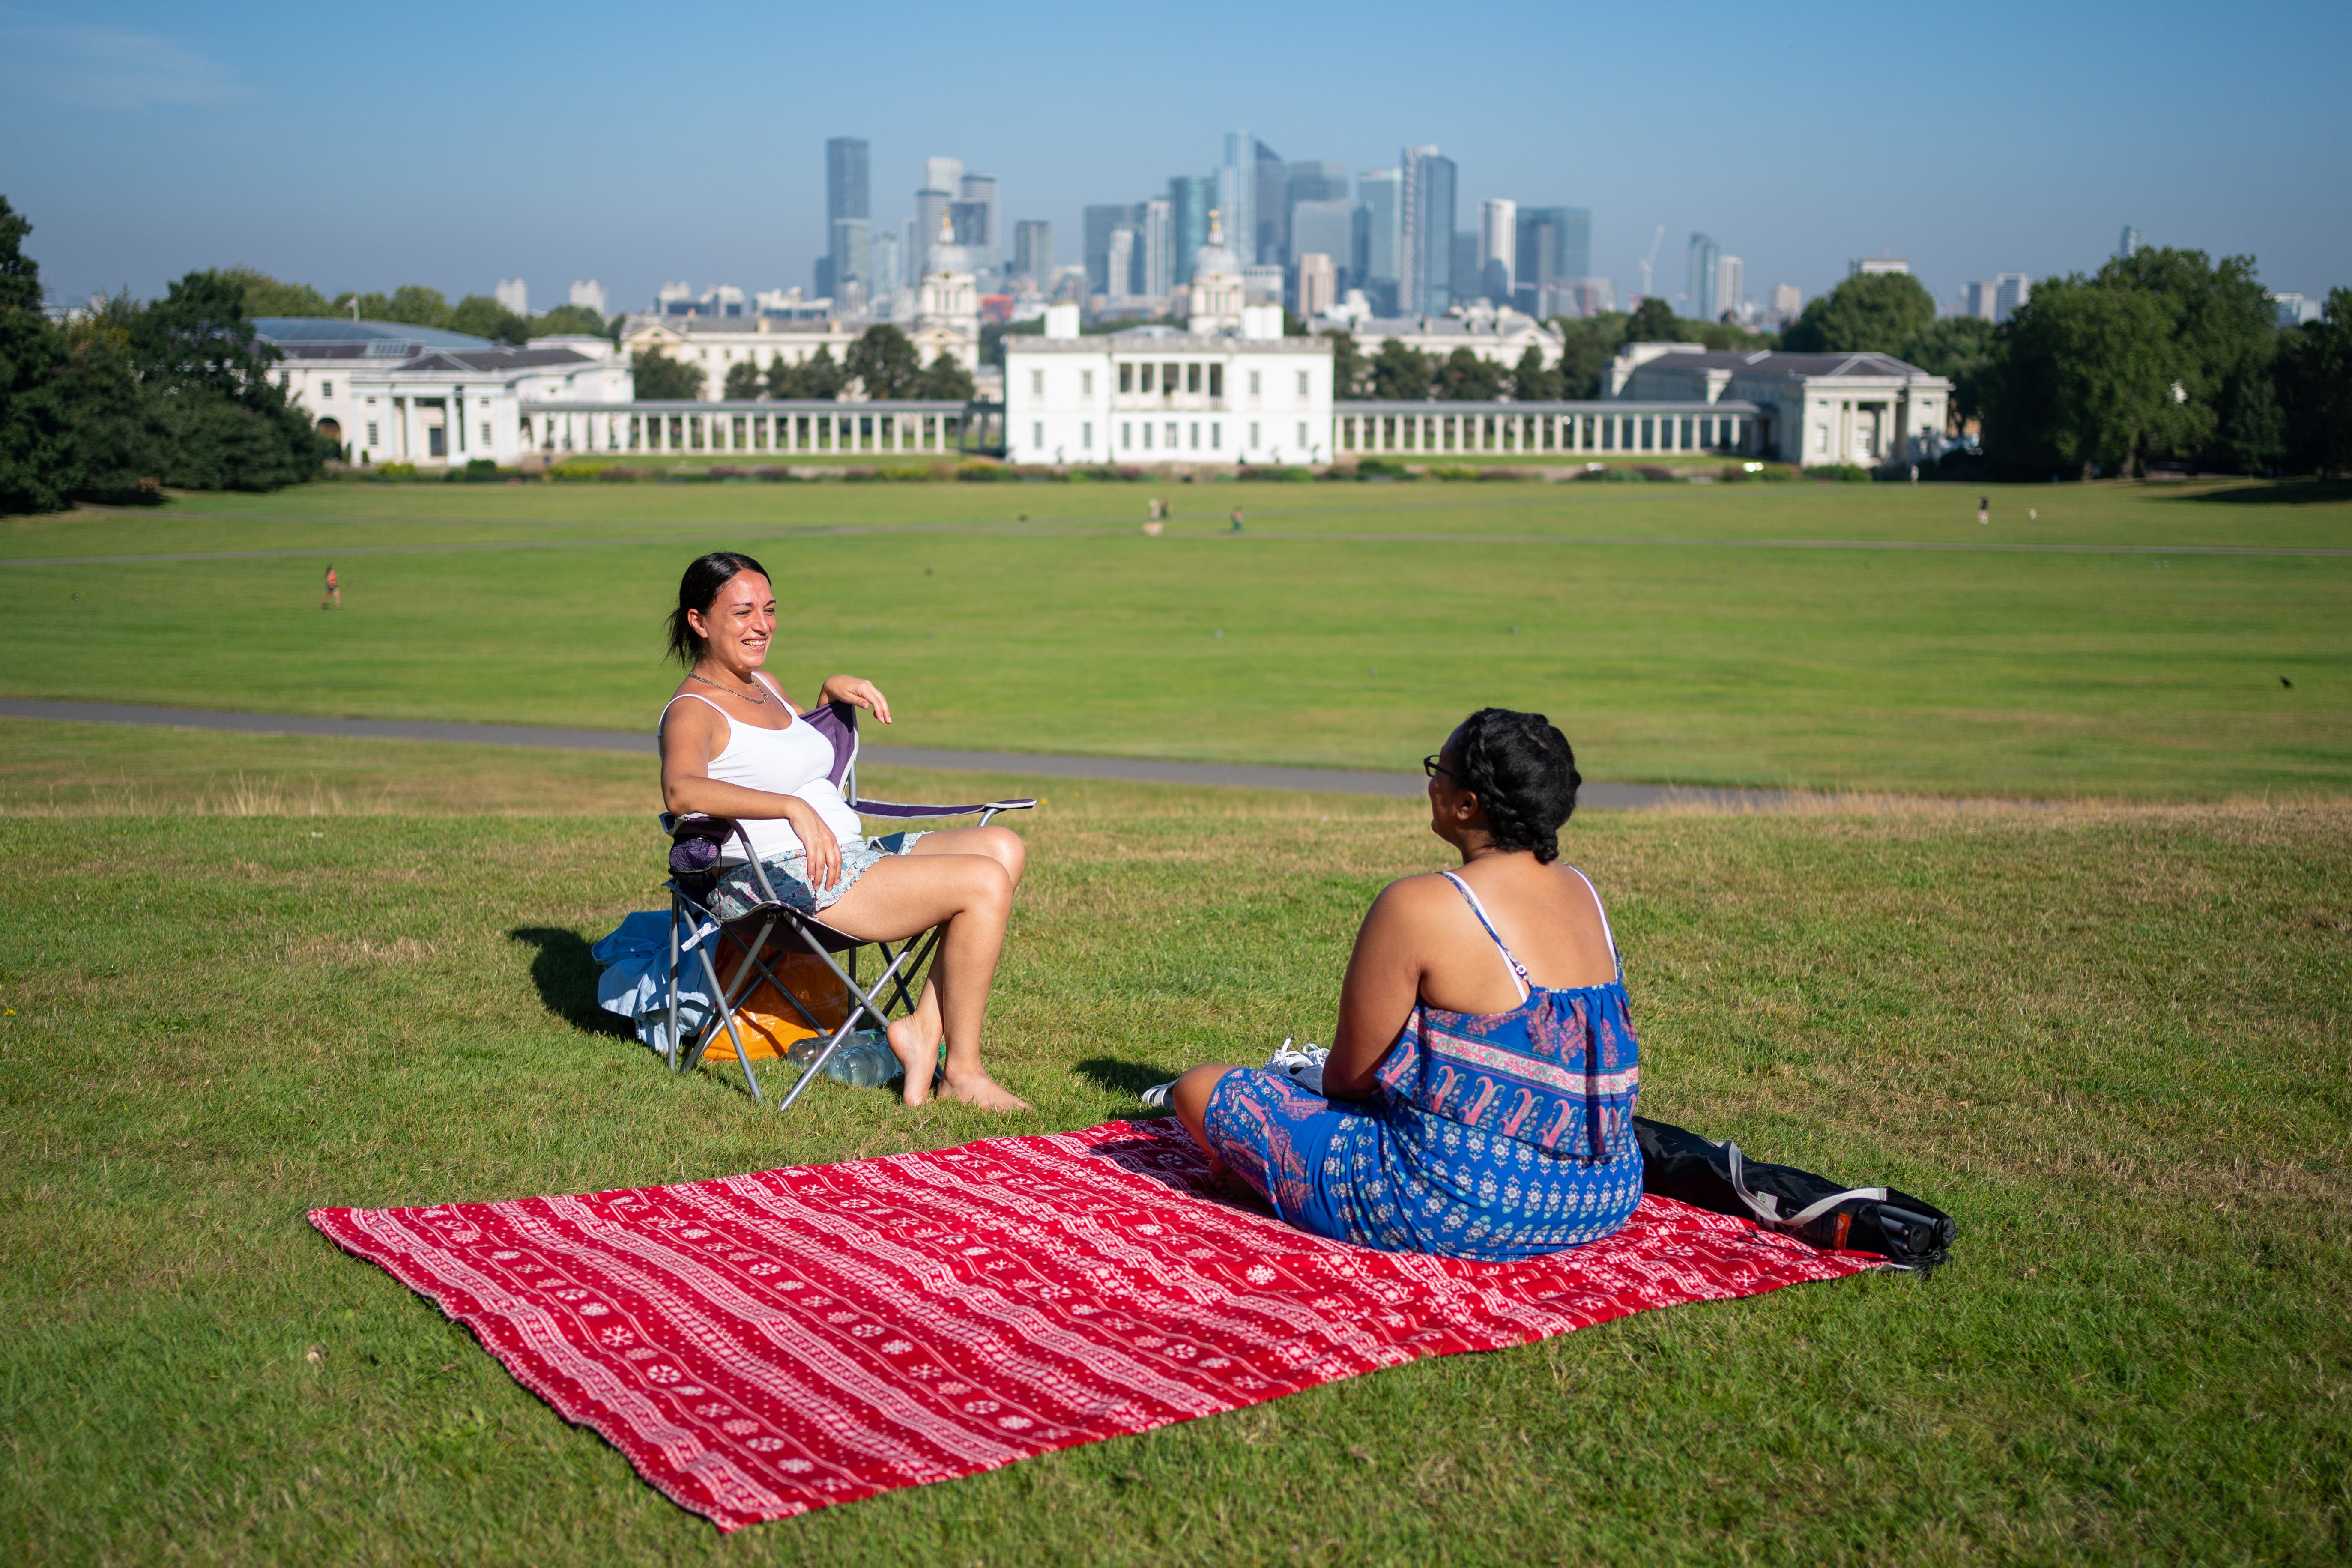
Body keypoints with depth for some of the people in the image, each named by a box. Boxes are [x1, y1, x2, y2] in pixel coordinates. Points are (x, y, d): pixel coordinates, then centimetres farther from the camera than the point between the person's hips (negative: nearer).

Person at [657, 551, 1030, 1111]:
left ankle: (926, 1027, -8)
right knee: (985, 883, -20)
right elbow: (682, 790, -32)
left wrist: (832, 690, 20)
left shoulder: (762, 685, 19)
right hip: (780, 885, -10)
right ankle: (963, 1071, -10)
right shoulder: (693, 711, -9)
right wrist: (794, 808, -42)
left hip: (854, 859, 10)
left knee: (1003, 847, -1)